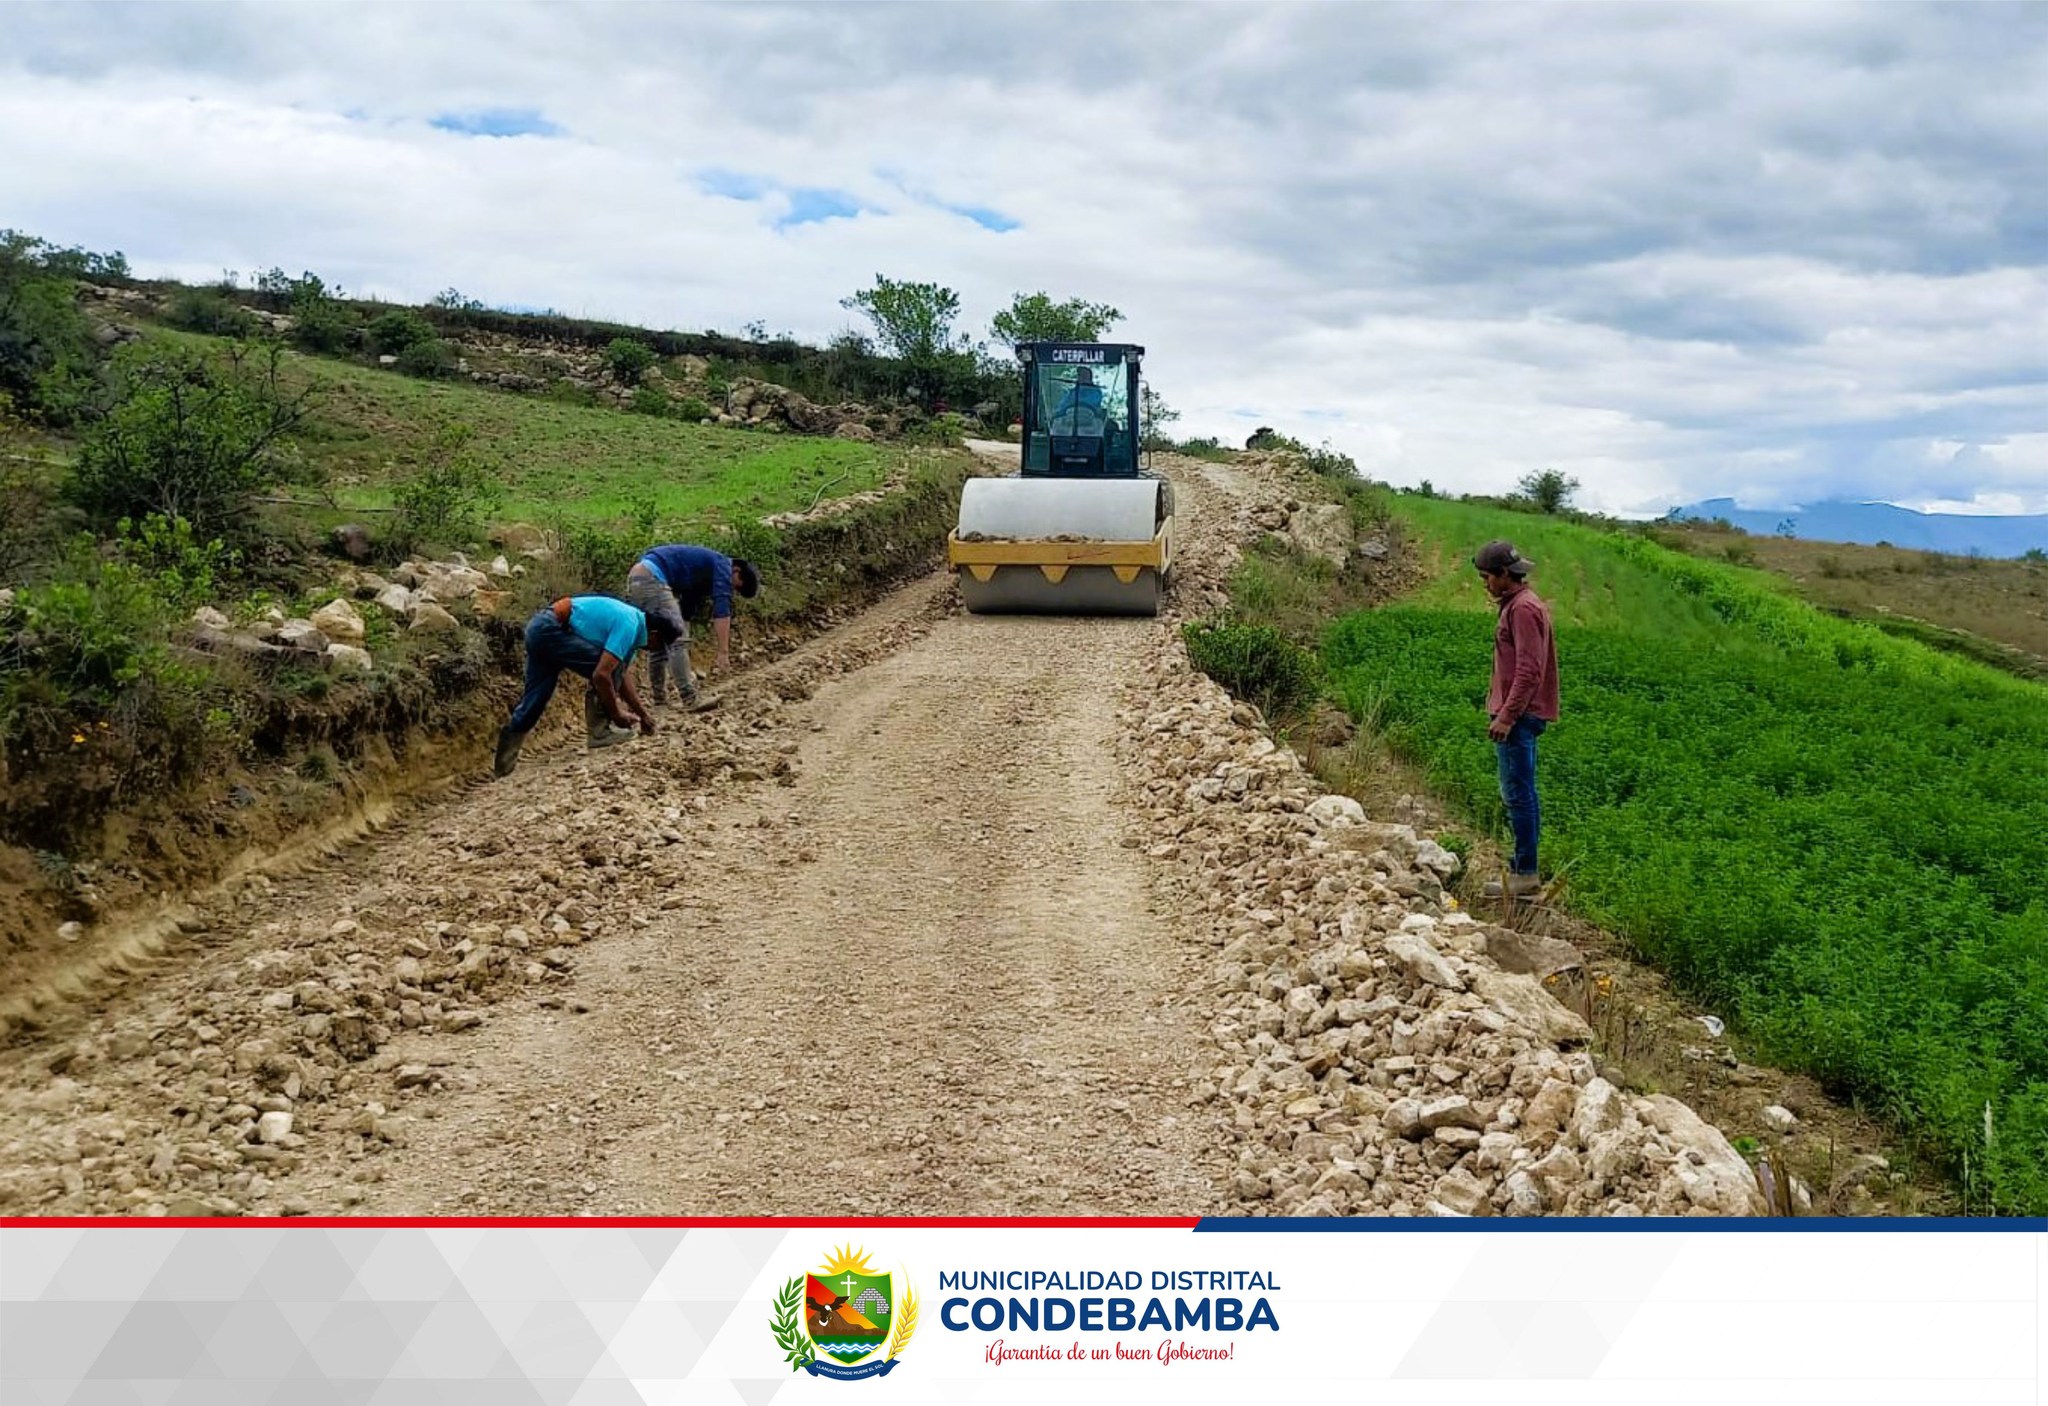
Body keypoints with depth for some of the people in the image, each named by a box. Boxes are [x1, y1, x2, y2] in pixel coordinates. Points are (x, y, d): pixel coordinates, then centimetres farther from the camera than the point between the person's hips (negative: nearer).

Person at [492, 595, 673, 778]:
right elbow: (601, 675, -25)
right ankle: (600, 730, -3)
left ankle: (504, 764, 21)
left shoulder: (632, 619, 11)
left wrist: (642, 712, 18)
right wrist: (617, 714, -13)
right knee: (611, 667, -11)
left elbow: (623, 675, 19)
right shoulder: (628, 627, -18)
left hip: (539, 628, 10)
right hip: (550, 629, -10)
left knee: (534, 699, 14)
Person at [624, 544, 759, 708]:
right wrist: (724, 652, -15)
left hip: (636, 578, 10)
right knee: (677, 637, -11)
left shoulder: (702, 577, 26)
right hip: (651, 578, -10)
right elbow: (722, 609, -11)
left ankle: (660, 700, 16)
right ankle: (690, 700, -15)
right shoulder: (722, 565, 0)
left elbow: (685, 613, 30)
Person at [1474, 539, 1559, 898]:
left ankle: (1525, 876, -4)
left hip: (1518, 718, -11)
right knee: (1518, 795, 14)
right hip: (1516, 716, 11)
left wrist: (1507, 716, -23)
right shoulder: (1516, 605, 17)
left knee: (1519, 795, -7)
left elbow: (1529, 671, -21)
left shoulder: (1524, 608, -14)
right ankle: (1522, 870, 20)